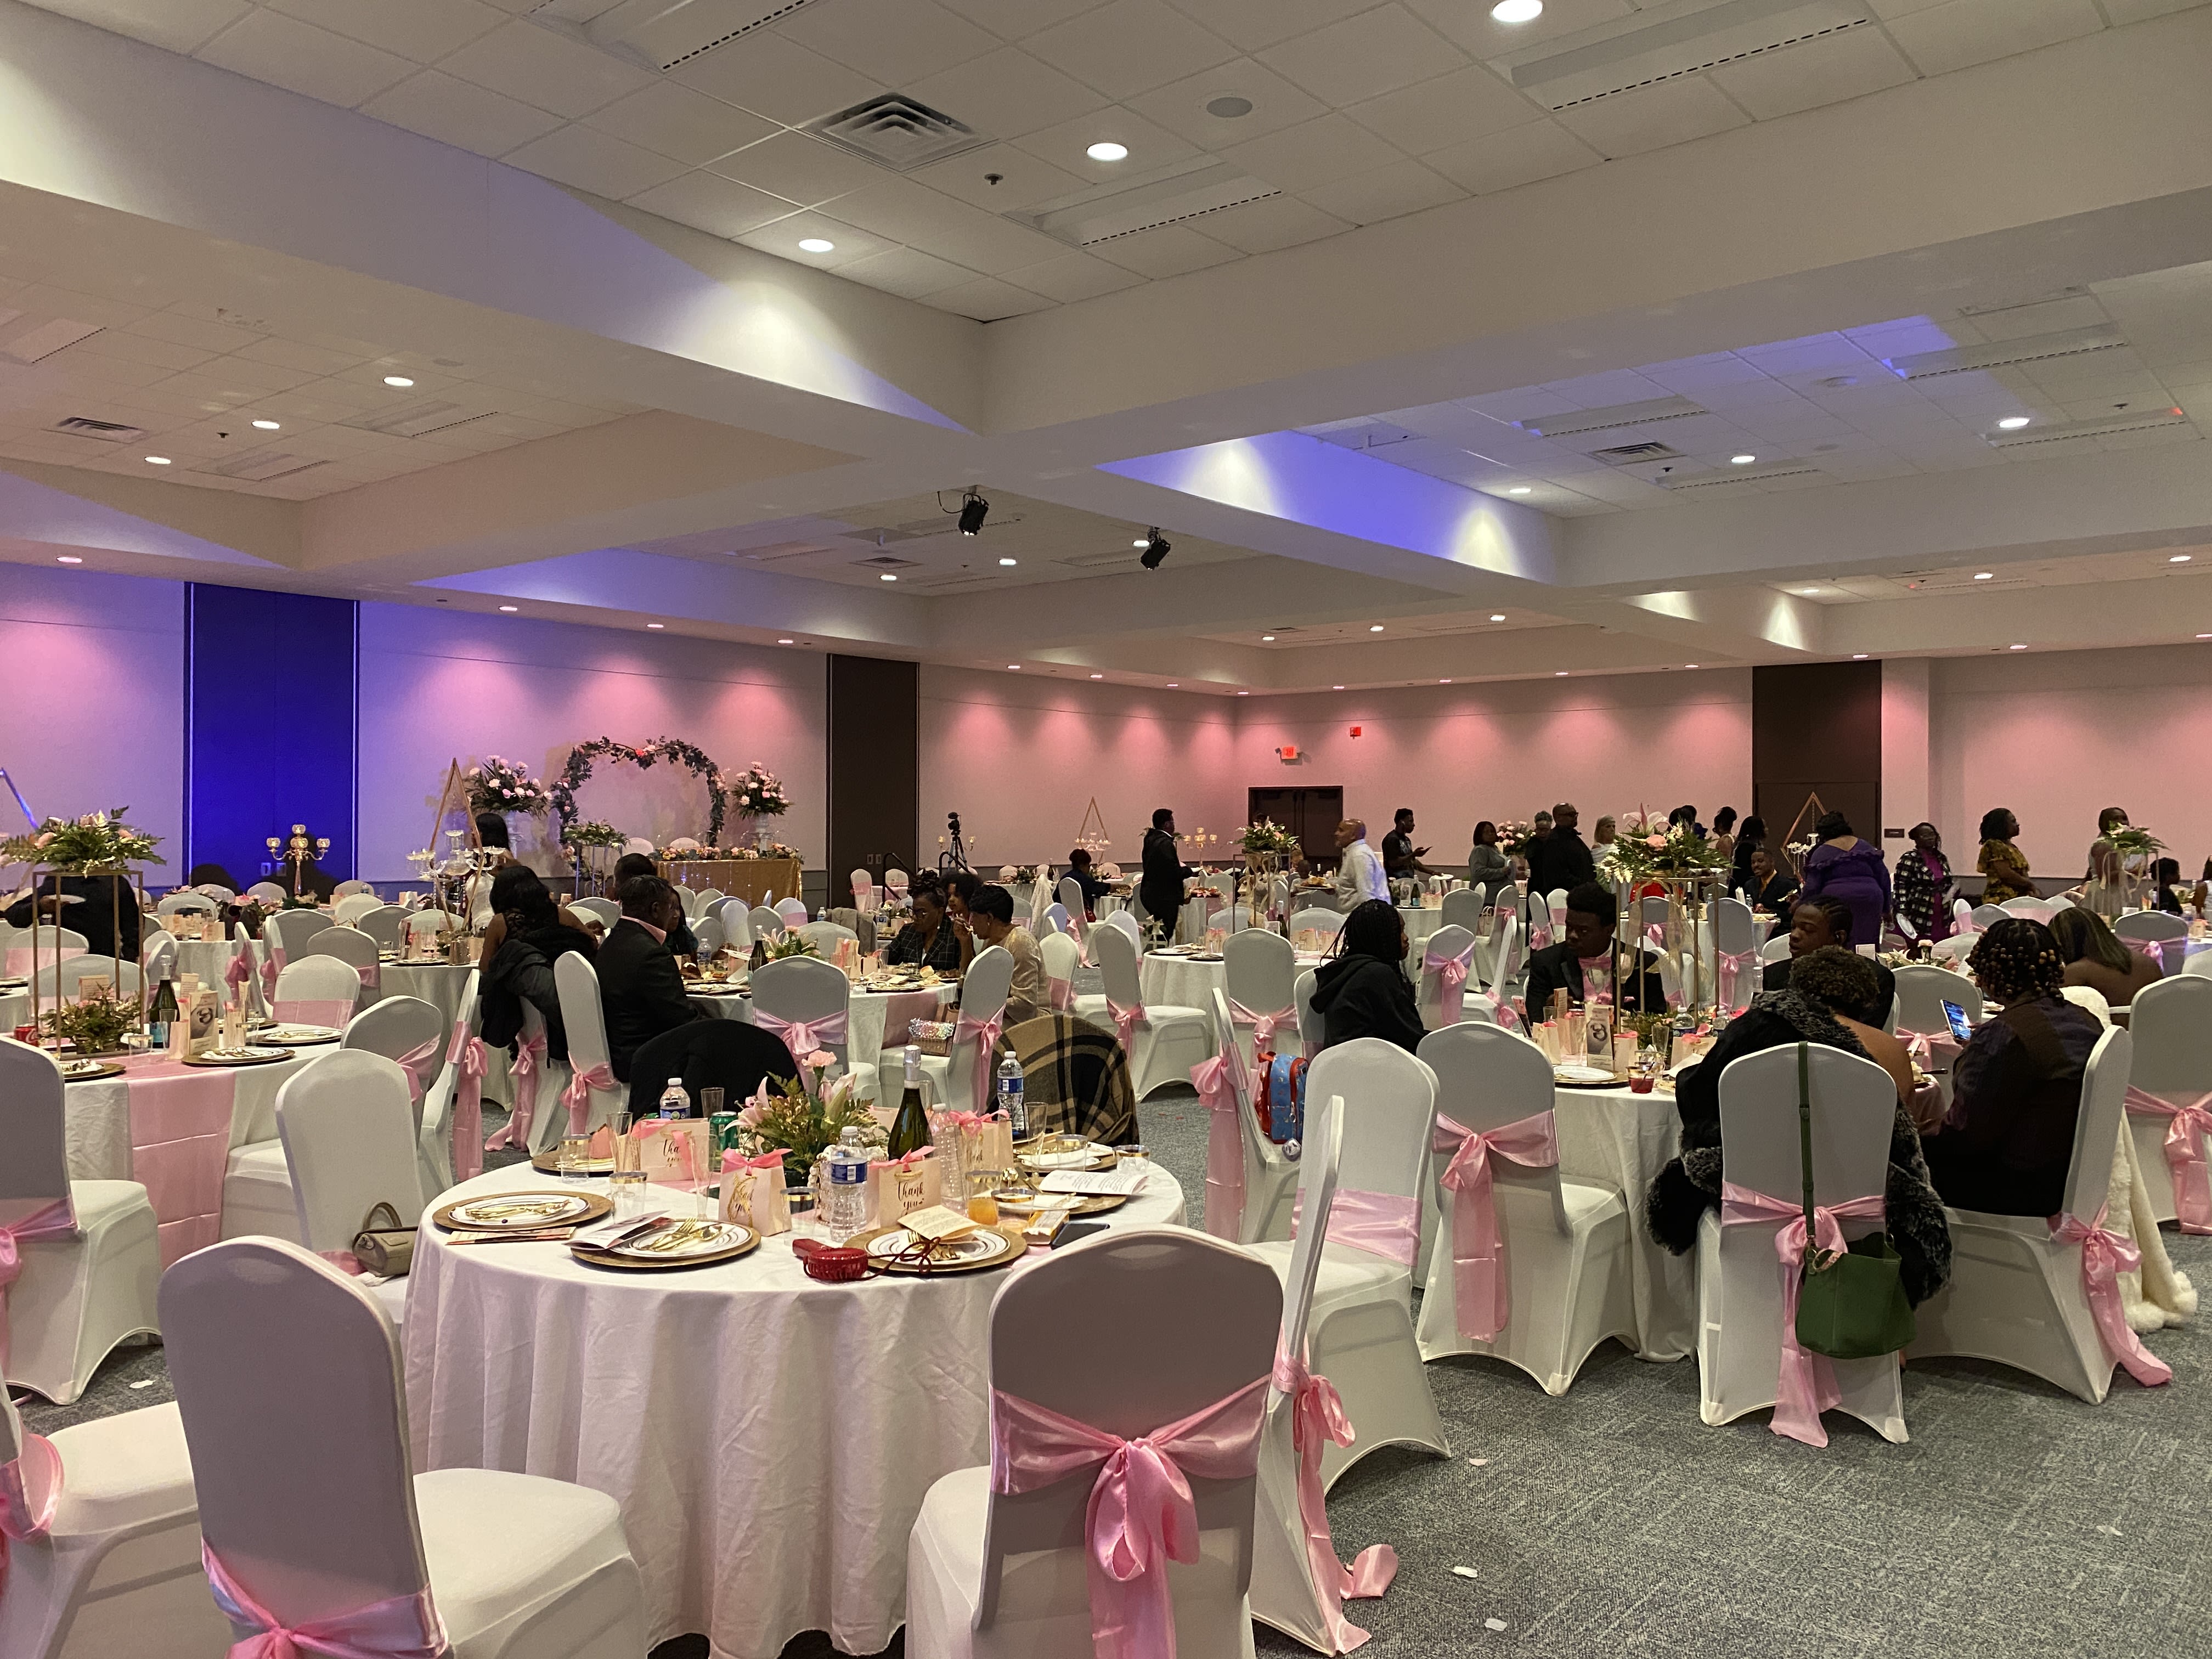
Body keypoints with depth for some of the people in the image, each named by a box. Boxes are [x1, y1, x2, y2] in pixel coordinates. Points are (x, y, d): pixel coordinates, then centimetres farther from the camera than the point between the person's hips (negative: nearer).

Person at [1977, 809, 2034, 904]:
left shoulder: (2011, 847, 20)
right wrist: (2029, 883, -5)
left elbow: (2022, 872, 19)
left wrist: (2029, 889, 0)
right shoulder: (1994, 846, -7)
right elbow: (2006, 874, -16)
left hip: (2018, 899, 8)